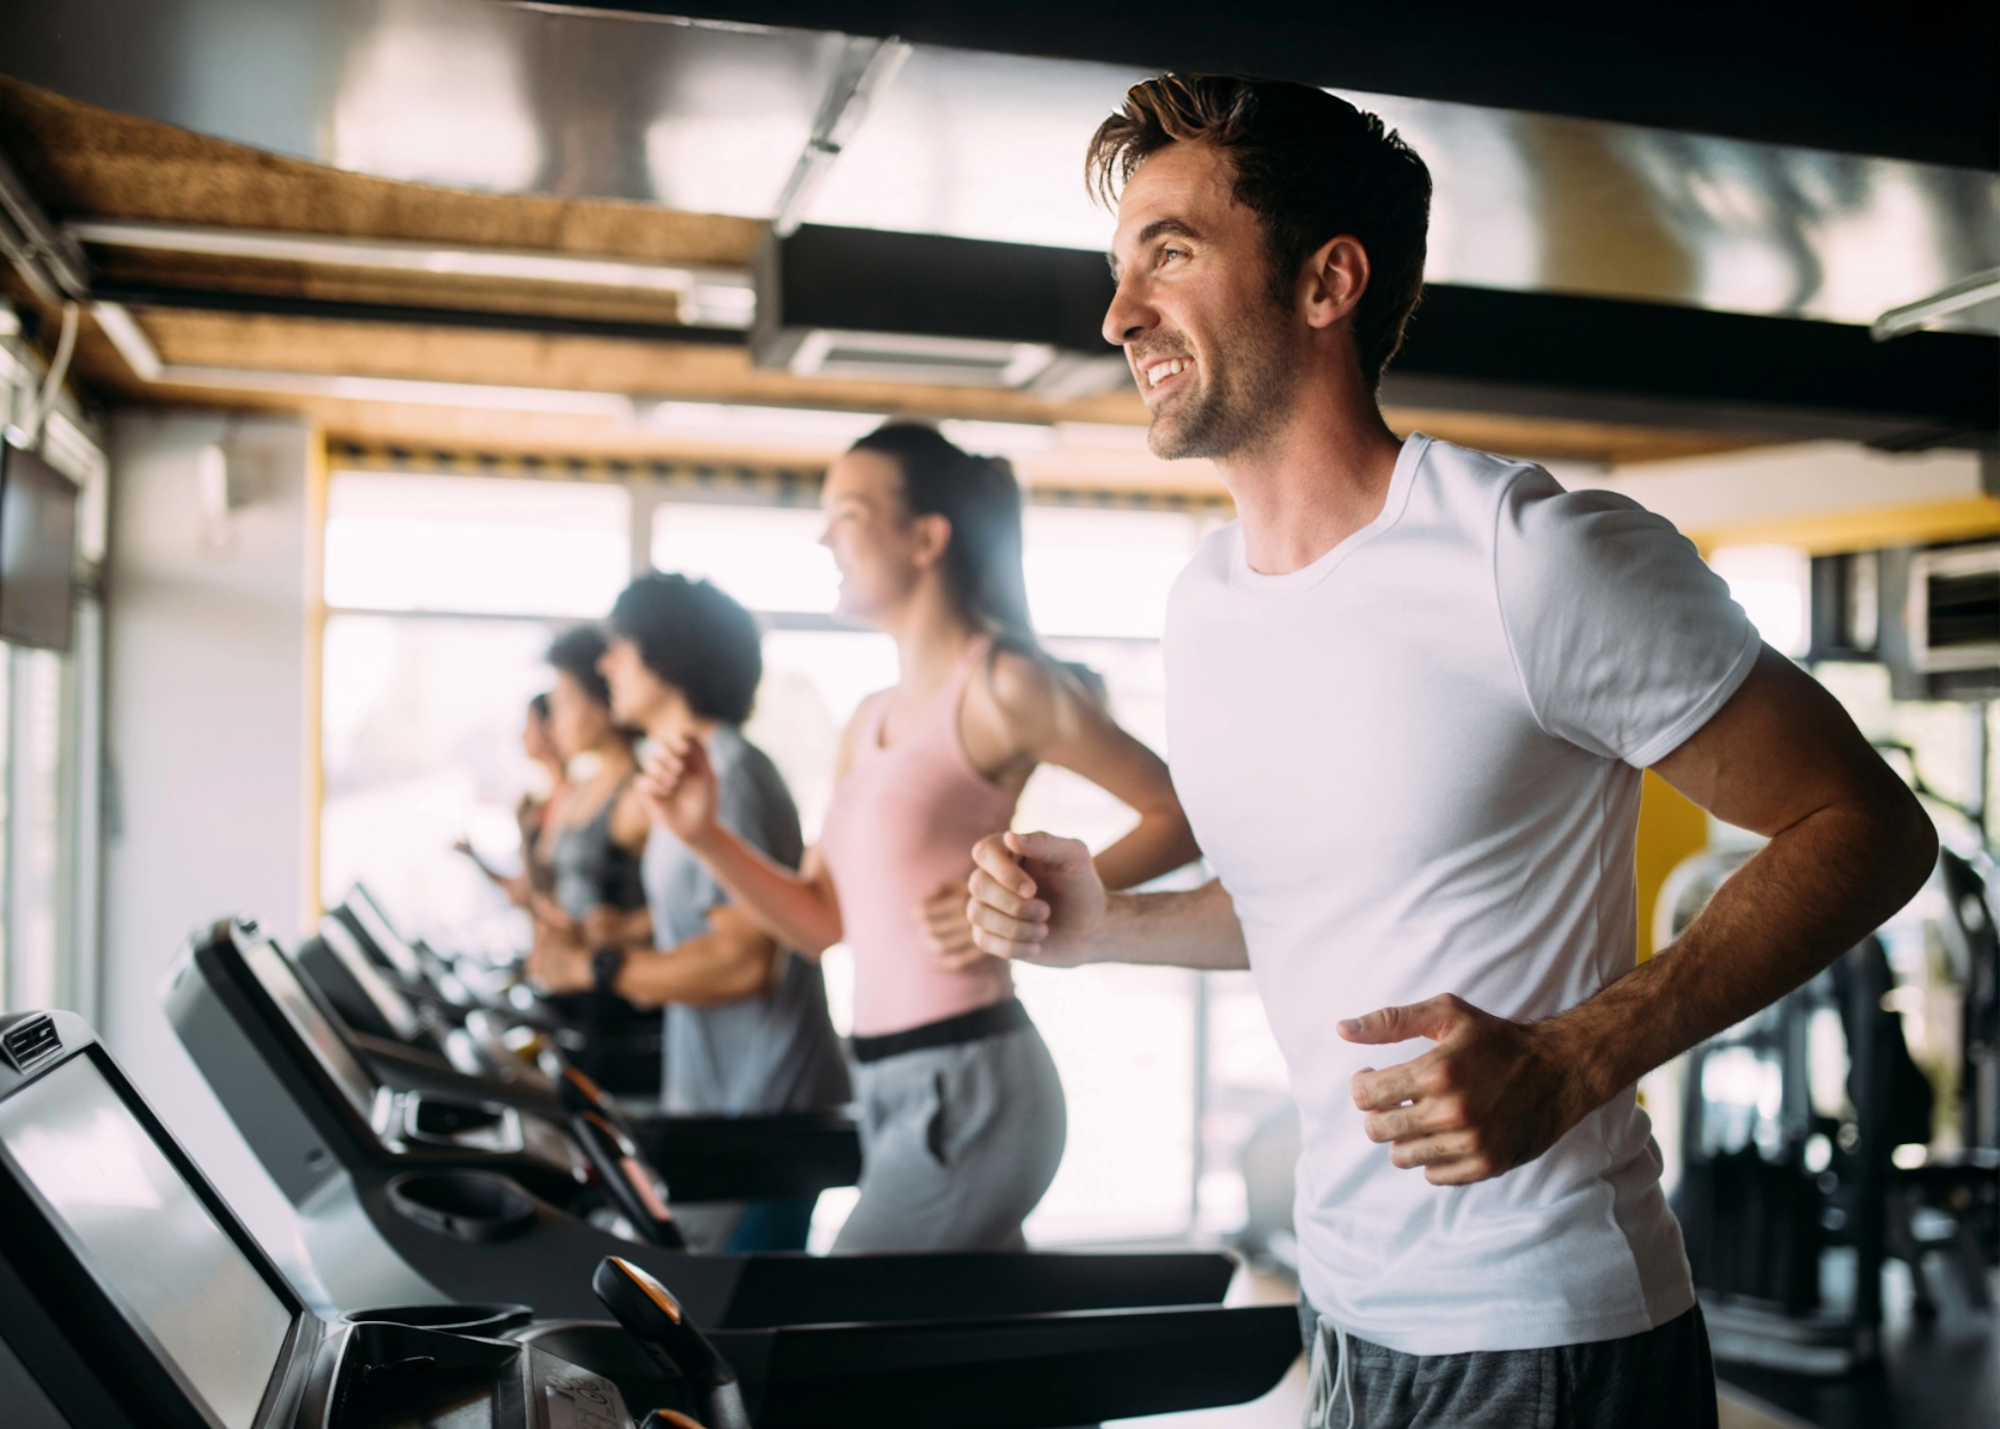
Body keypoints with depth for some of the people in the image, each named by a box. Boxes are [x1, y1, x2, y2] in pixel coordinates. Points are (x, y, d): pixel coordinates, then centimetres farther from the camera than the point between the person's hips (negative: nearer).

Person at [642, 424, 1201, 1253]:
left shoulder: (999, 688, -9)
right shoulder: (870, 724, 15)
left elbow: (1181, 813, -10)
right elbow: (820, 921, 15)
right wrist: (704, 836, 3)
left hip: (969, 1085, -8)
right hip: (889, 1089, 8)